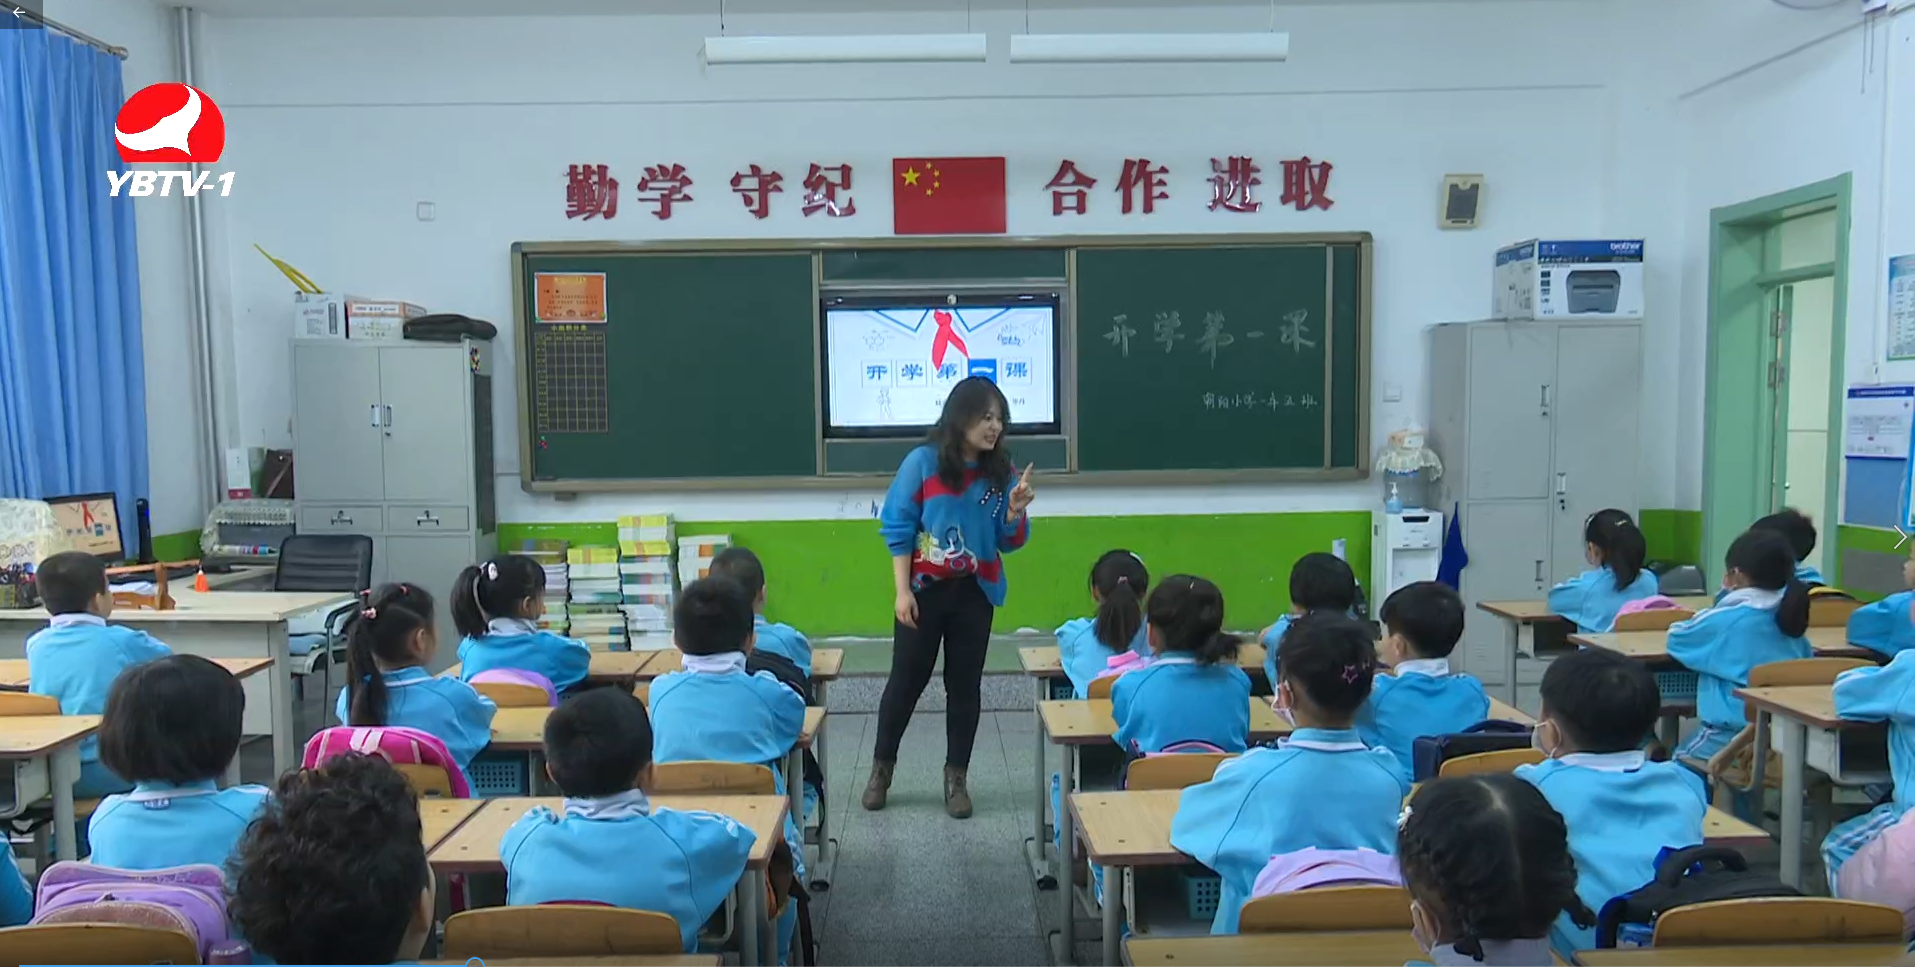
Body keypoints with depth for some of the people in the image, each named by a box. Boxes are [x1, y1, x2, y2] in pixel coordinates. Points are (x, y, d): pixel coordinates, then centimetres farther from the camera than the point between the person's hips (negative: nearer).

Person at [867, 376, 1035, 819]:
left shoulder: (999, 472, -1)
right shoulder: (922, 462, -10)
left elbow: (1008, 542, 3)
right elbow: (898, 529, -8)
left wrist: (1016, 511, -17)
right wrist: (902, 591, -13)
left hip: (975, 594, 3)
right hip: (925, 589, -2)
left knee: (965, 685, 8)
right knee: (906, 680, 7)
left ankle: (956, 778, 20)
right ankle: (881, 767, 25)